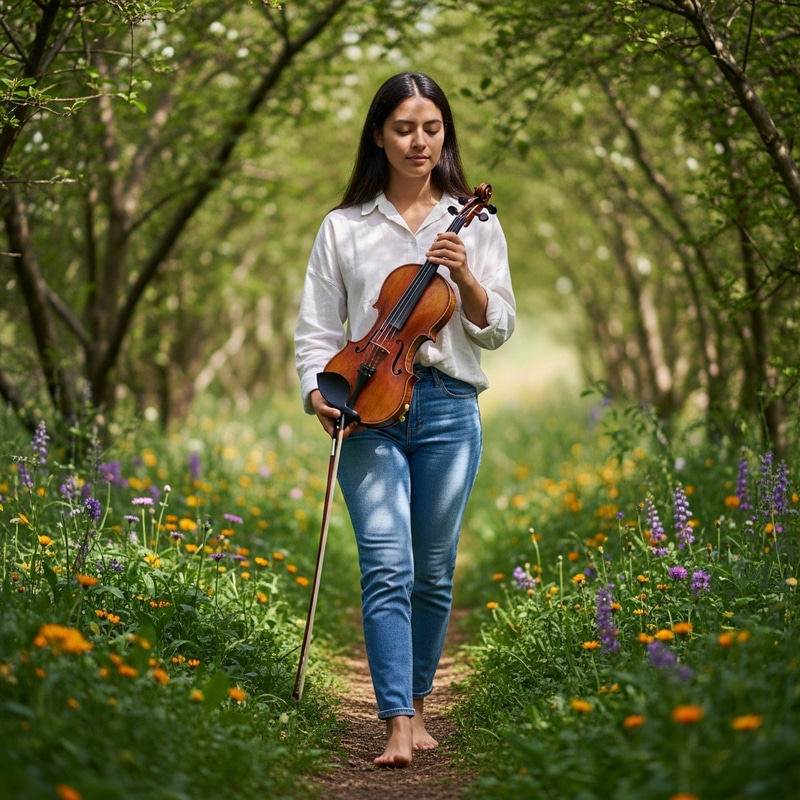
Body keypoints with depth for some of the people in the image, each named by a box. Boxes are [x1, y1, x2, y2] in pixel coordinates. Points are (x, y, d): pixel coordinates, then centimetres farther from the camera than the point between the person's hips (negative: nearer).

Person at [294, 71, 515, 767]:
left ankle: (417, 704, 26)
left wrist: (465, 279, -12)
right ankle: (399, 726, -14)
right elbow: (317, 327, 9)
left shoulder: (474, 223, 9)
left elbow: (498, 331, 6)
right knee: (387, 567, -13)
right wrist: (318, 390, -9)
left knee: (433, 571, 8)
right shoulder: (344, 228, 8)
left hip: (449, 407, 1)